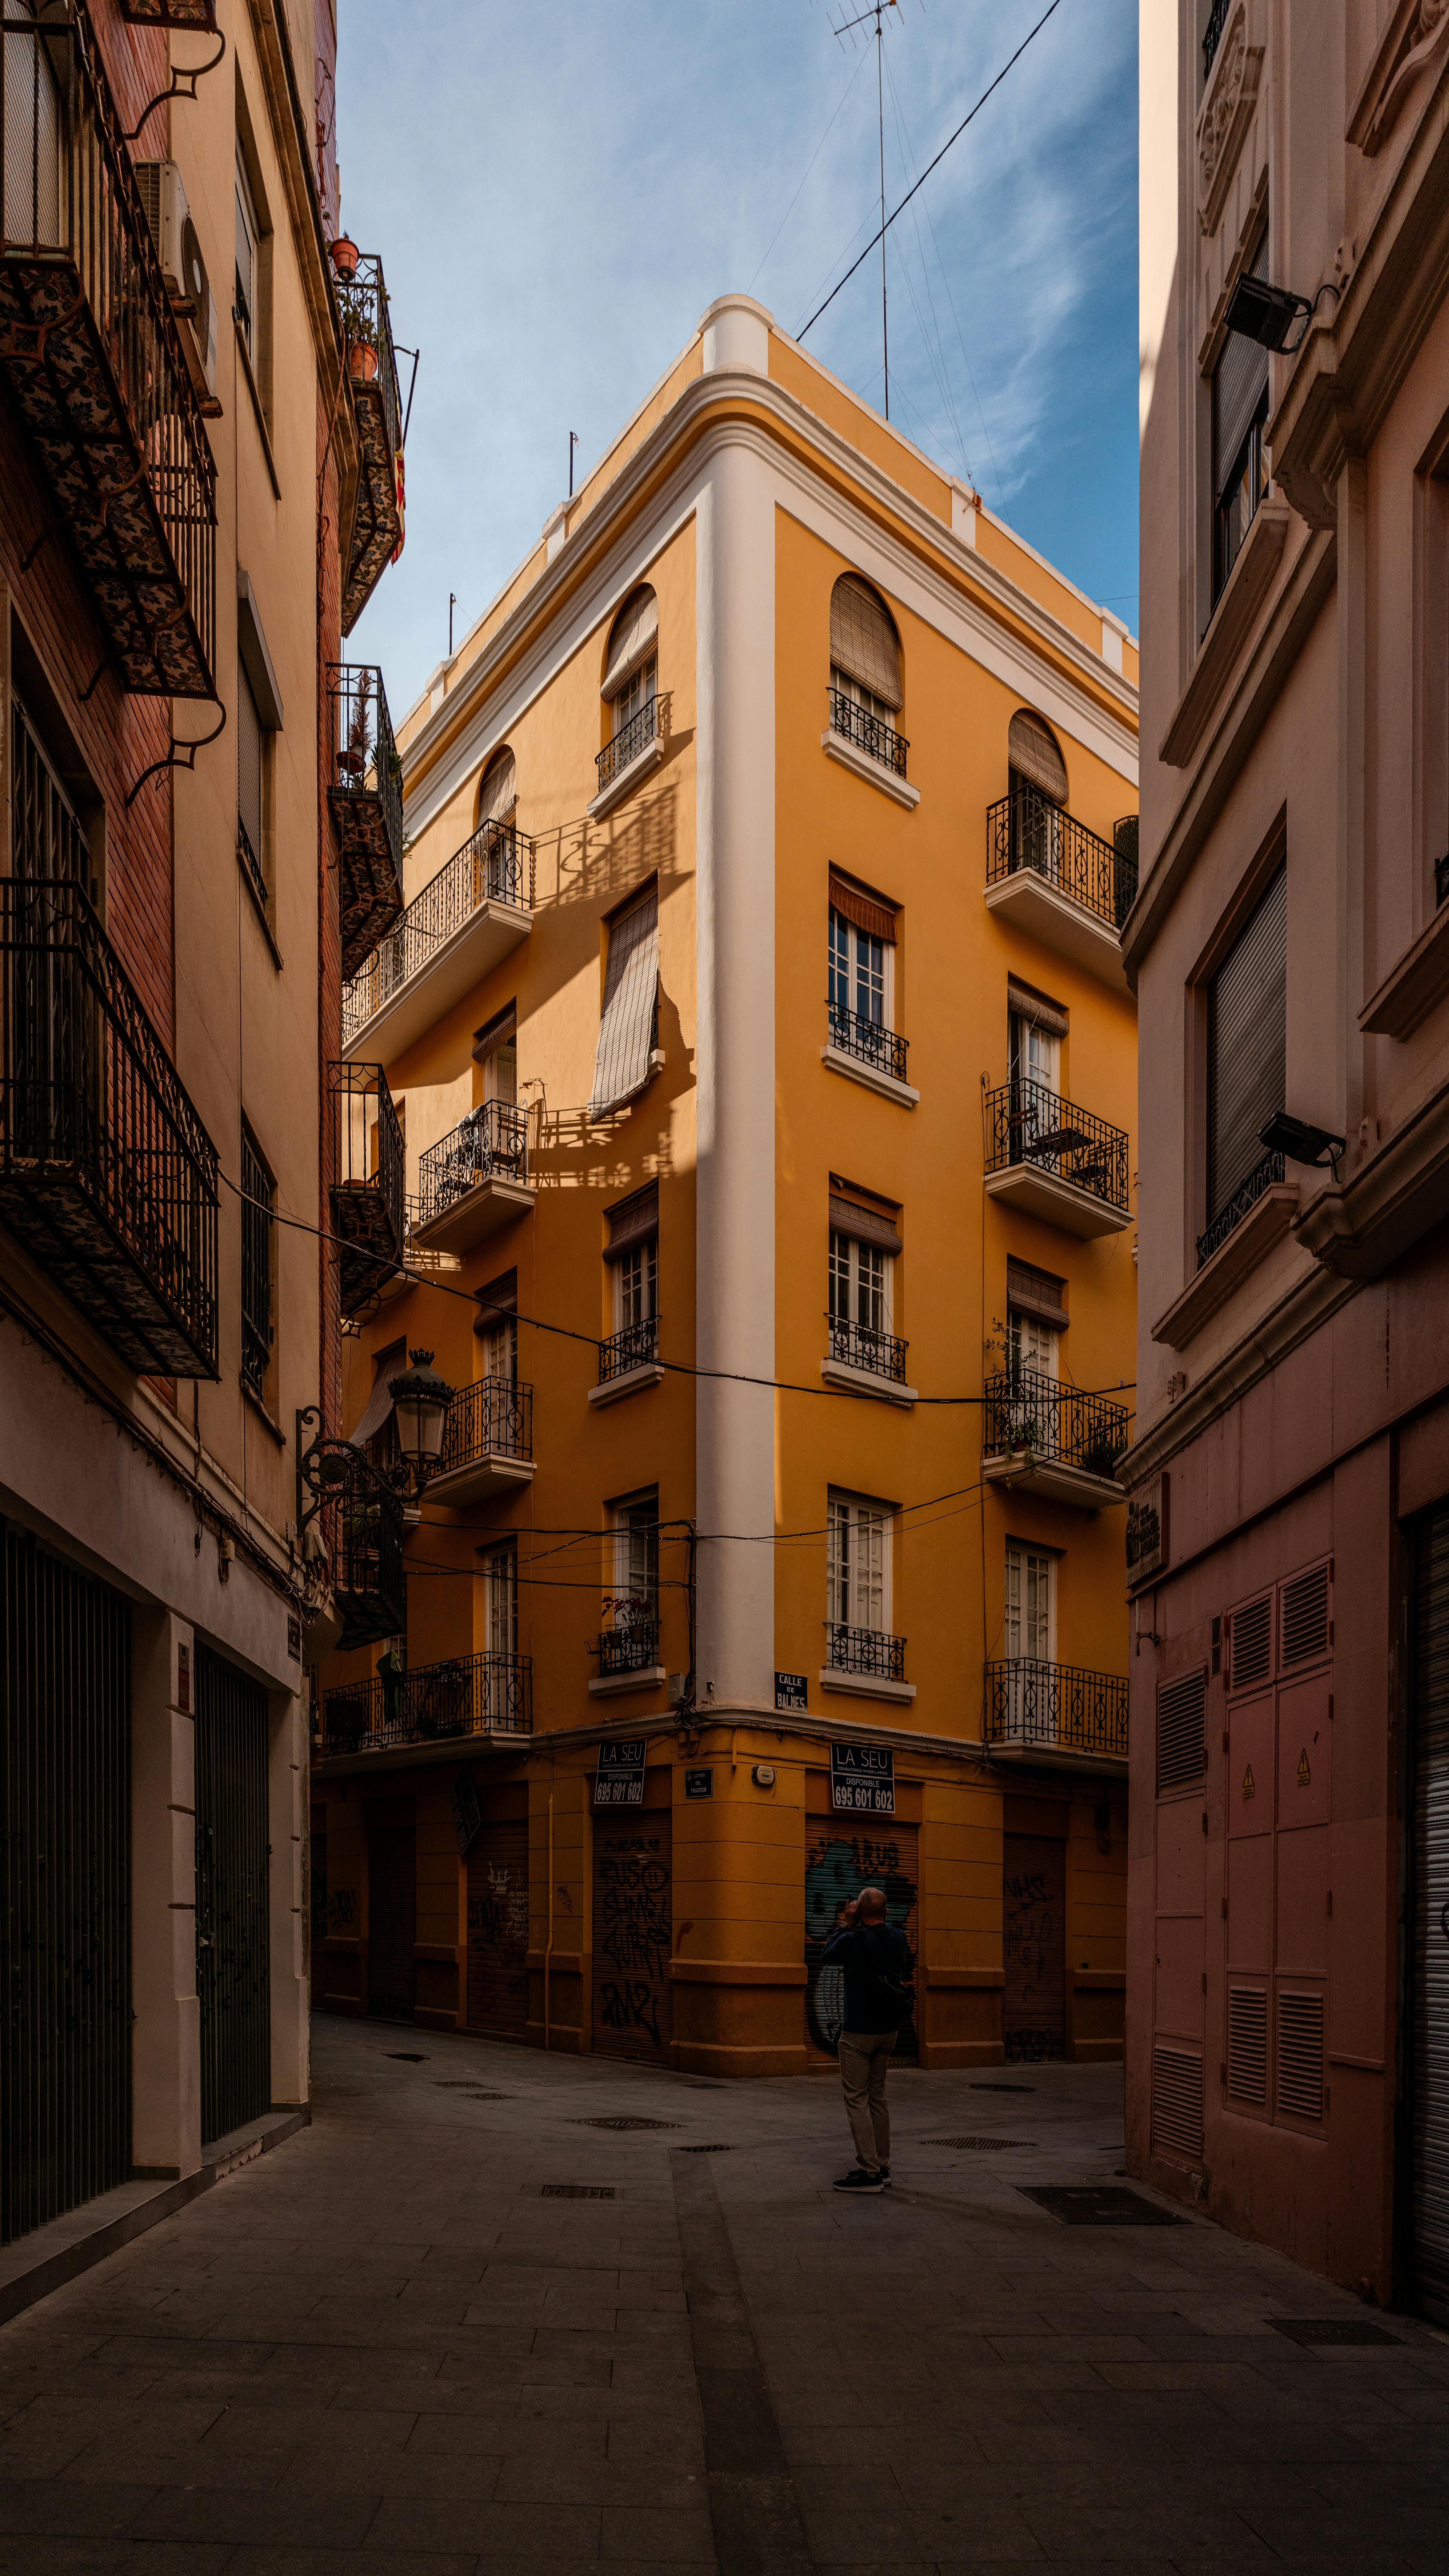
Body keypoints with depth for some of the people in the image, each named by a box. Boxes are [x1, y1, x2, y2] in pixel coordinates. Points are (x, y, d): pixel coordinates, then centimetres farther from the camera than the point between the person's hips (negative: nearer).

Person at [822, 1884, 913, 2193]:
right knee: (877, 2097, 16)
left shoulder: (854, 1940, -18)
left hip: (858, 2031, -7)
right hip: (888, 2030, 7)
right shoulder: (899, 1938, -1)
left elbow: (826, 1959, 1)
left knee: (856, 2099, -2)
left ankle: (868, 2172, -6)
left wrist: (845, 1925, 5)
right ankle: (882, 2167, 19)